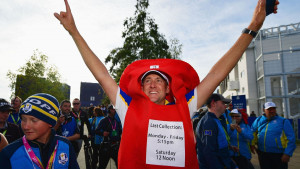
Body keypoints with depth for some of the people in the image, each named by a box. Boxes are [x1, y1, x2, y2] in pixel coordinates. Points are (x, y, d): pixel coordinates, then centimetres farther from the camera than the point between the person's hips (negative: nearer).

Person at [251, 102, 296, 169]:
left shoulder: (283, 121, -4)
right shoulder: (259, 120, 6)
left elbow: (291, 139, -7)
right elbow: (252, 132, 16)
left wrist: (287, 154, -12)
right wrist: (252, 144, 4)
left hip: (278, 155, -3)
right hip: (263, 154, 3)